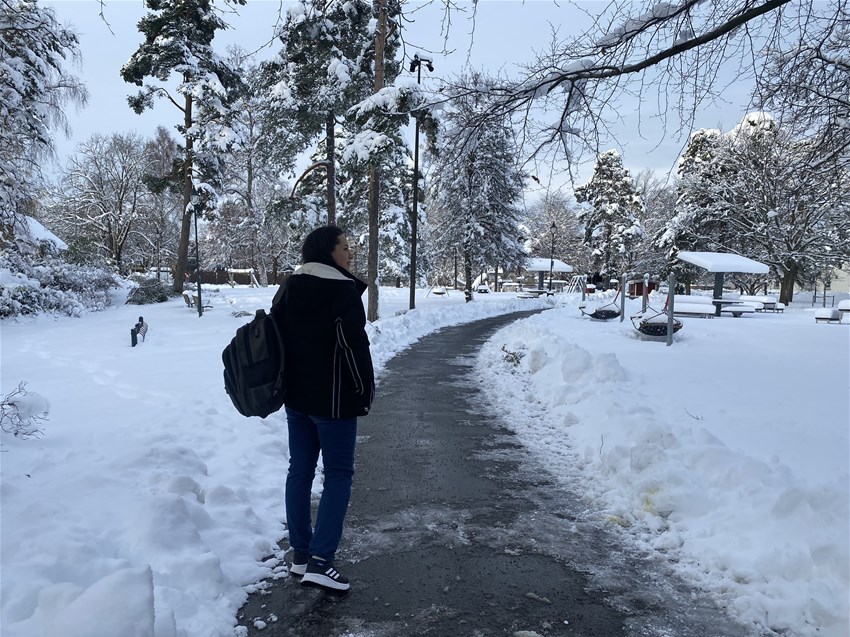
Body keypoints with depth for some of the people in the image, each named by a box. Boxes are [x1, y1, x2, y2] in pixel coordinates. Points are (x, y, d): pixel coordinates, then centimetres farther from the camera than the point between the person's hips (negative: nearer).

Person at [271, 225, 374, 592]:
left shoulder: (288, 290, 9)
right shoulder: (343, 291, -14)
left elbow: (276, 340, 12)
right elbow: (354, 348, -18)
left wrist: (286, 386, 18)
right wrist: (365, 393, -8)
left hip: (296, 397, 7)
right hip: (333, 400, -7)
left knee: (300, 471, 13)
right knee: (338, 474, 2)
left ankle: (300, 554, 21)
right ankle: (320, 560, -3)